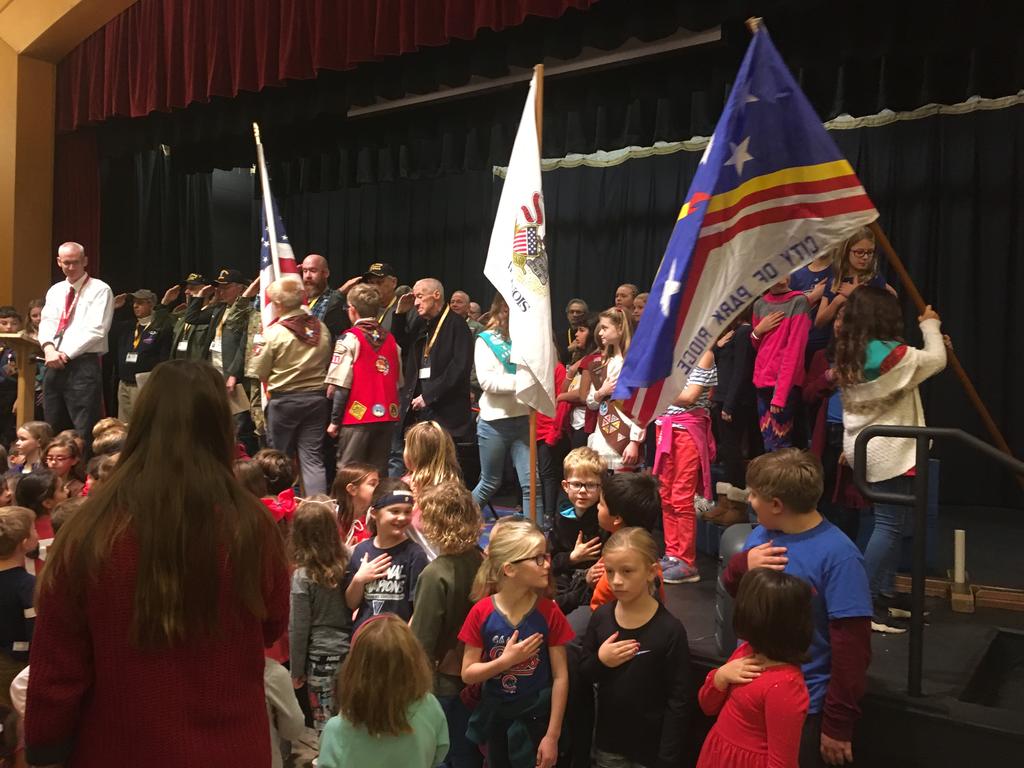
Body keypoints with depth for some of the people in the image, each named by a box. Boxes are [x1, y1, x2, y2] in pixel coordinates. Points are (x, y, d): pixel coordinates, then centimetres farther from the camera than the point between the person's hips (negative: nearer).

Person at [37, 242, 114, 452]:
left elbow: (96, 330, -11)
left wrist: (66, 354, -14)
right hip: (54, 366, 6)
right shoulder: (54, 291, 18)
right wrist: (49, 348, -12)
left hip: (83, 366, -6)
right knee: (53, 432, 11)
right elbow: (46, 323, 9)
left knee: (84, 432, -8)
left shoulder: (99, 290, -2)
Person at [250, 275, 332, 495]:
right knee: (313, 457, 4)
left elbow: (259, 372, -3)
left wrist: (262, 342, 11)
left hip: (284, 400, -3)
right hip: (317, 398, 3)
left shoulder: (274, 333, -12)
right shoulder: (320, 328, 0)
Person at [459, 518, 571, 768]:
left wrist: (552, 735, -10)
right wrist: (506, 660, -24)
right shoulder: (481, 613, -13)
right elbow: (467, 674, -9)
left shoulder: (549, 613, -14)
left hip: (535, 718, -1)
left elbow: (560, 676, -10)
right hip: (494, 716, 1)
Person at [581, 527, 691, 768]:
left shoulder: (669, 629, -18)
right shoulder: (601, 617, -7)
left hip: (652, 745, -3)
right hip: (608, 739, 4)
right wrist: (600, 661, -16)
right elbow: (584, 674, 4)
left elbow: (679, 700, -13)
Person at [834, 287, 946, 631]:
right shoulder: (890, 354, -18)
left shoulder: (849, 355, 7)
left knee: (893, 521, 17)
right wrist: (930, 326, 9)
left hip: (864, 447, 9)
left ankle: (883, 594, 23)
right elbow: (936, 360, -5)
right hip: (889, 451, -9)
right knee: (890, 524, -5)